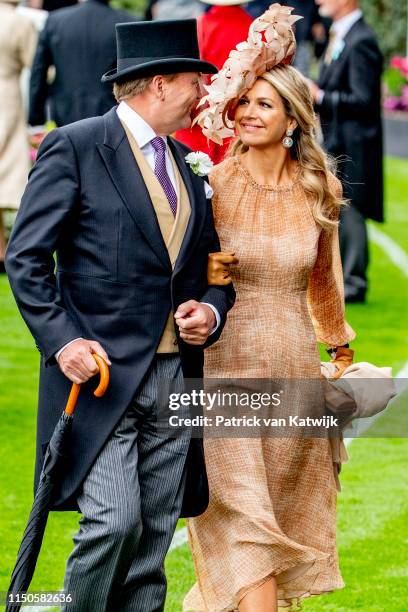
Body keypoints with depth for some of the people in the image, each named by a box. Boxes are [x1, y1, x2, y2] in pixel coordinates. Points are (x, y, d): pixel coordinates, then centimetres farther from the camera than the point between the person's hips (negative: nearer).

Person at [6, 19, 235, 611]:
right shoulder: (74, 147, -4)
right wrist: (61, 339, -17)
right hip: (102, 375, -6)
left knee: (151, 547, 5)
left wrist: (212, 311, 1)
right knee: (114, 521, -17)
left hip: (174, 380, 6)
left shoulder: (187, 166, 17)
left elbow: (212, 269, 24)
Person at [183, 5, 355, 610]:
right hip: (229, 363, -4)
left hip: (295, 366, 4)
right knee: (244, 516, -9)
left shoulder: (318, 191, 2)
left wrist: (342, 354, 23)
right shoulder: (216, 184, -7)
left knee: (287, 512, 13)